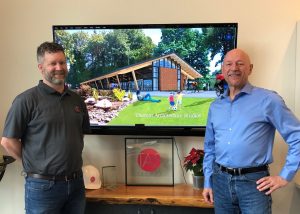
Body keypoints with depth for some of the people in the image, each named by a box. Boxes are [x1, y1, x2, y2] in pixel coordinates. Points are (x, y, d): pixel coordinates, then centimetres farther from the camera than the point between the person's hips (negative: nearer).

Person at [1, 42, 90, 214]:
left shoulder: (77, 99, 7)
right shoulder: (26, 100, -11)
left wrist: (72, 159, 9)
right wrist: (35, 164, -4)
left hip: (76, 183, 5)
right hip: (43, 186, -5)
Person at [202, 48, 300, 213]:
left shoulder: (268, 99, -6)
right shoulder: (215, 106, 11)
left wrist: (285, 176, -8)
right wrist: (208, 182, 14)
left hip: (253, 182, -5)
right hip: (220, 181, 5)